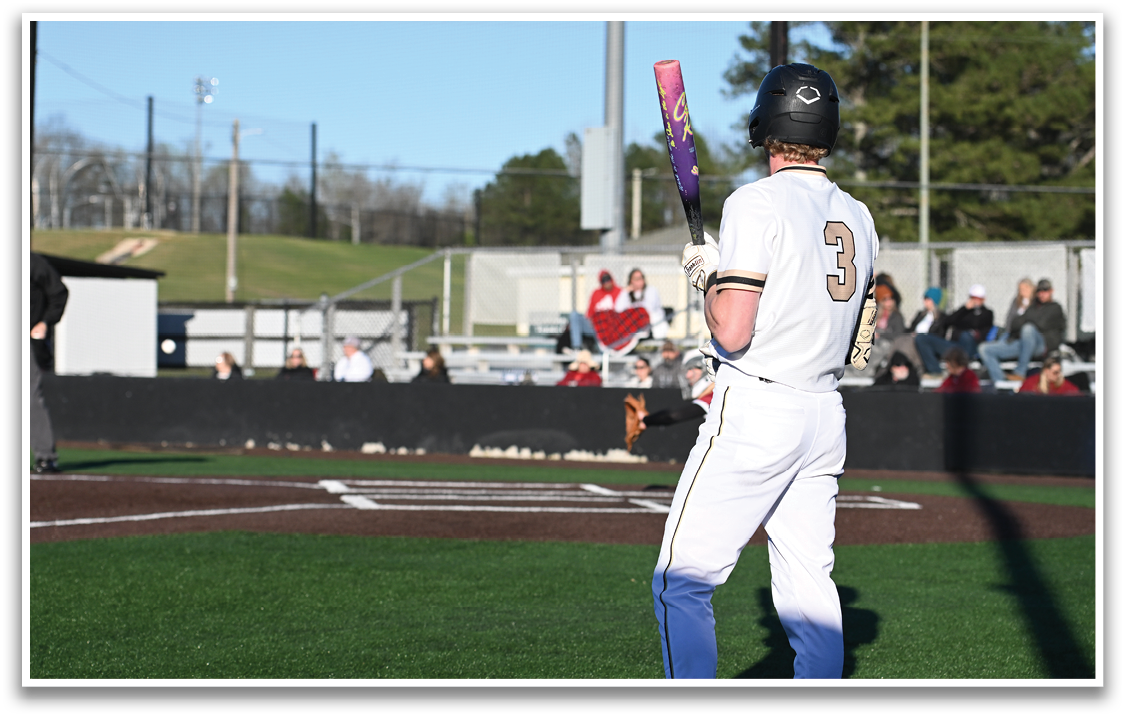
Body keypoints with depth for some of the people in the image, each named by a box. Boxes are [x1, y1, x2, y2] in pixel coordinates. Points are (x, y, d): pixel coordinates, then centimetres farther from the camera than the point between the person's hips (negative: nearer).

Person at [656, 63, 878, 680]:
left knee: (681, 583, -4)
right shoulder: (857, 216, 12)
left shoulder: (758, 202, -11)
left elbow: (731, 330, -19)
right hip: (827, 416, 8)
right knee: (809, 583, 10)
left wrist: (706, 275, 0)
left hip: (754, 412, -8)